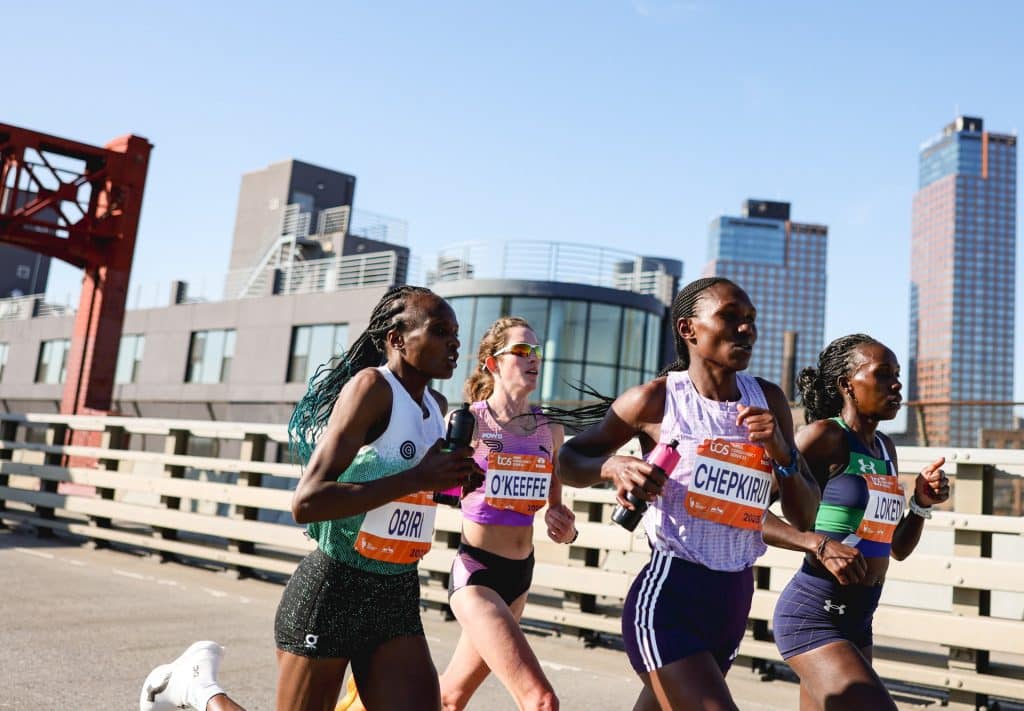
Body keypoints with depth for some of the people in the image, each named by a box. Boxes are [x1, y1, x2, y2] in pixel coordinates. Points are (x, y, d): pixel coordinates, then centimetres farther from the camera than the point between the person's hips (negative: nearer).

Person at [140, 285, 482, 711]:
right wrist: (418, 478, -25)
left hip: (397, 599, 7)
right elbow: (307, 502, -24)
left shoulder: (437, 407, 7)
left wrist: (449, 479, 3)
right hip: (333, 592, -7)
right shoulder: (372, 386, -17)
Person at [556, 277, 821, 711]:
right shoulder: (655, 400, -10)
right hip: (669, 595, -5)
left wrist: (782, 453, -11)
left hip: (735, 597, 5)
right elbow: (568, 461, 2)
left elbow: (805, 518, 6)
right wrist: (612, 467, -18)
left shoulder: (768, 401, 3)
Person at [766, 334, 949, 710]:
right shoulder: (825, 435, -13)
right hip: (813, 616, -9)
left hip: (856, 620, 9)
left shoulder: (885, 448, 12)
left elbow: (898, 548, 18)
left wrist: (922, 503, 2)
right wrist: (820, 544, -28)